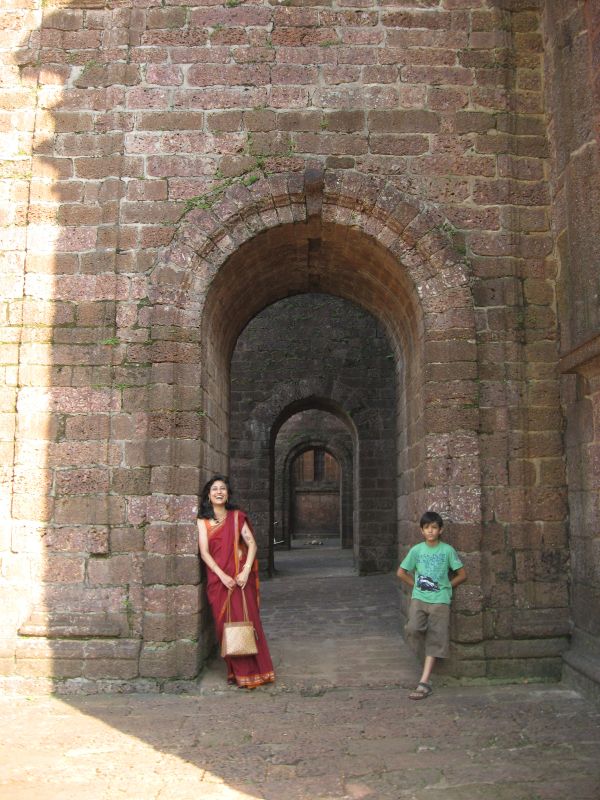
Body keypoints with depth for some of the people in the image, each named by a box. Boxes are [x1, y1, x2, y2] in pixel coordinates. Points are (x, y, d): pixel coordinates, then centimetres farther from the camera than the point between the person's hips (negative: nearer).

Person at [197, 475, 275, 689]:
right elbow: (204, 552, -4)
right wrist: (222, 575, -15)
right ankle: (234, 671, 13)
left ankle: (251, 671, 7)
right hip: (217, 579, 0)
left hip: (240, 577, 0)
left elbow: (252, 544, 2)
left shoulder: (237, 517, 6)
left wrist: (246, 571, -12)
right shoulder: (203, 521, 5)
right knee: (224, 624, 2)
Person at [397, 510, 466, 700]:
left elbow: (462, 575, 5)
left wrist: (445, 587, 3)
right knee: (413, 629, -22)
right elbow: (401, 573, 13)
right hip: (419, 598, 1)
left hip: (440, 600, -1)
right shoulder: (416, 550, 4)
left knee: (435, 640, -8)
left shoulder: (448, 550, 0)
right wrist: (416, 585, 6)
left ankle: (424, 682, -7)